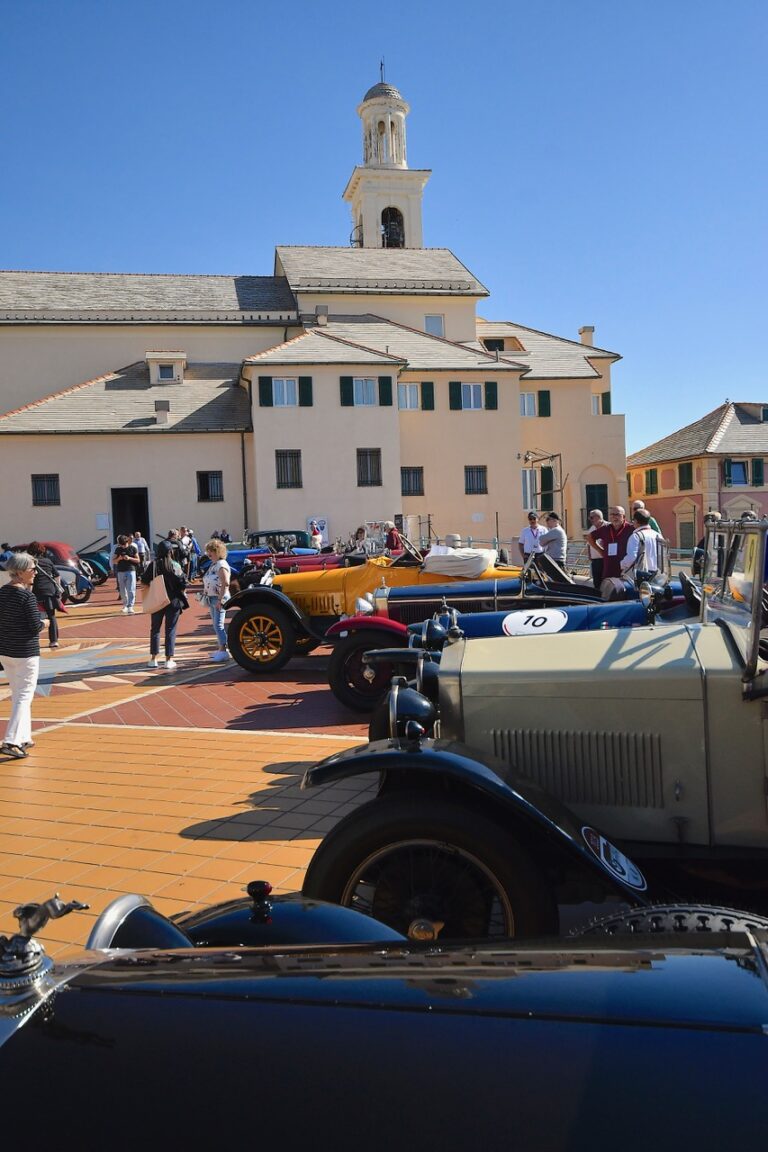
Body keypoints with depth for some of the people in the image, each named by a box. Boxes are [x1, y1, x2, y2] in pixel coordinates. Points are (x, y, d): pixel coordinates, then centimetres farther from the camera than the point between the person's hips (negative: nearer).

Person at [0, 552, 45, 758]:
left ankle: (23, 738, 26)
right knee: (24, 697, -2)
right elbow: (35, 626, -20)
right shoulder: (27, 596, -18)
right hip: (25, 652, -8)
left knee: (17, 695, 18)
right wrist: (44, 622, 4)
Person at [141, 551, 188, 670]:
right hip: (173, 601, -2)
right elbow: (182, 584, -9)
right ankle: (169, 660, 4)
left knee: (155, 629, 14)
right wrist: (180, 595, 8)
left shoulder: (152, 565, -4)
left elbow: (144, 581, -6)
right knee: (170, 630, 5)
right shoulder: (175, 565, -9)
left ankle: (154, 658, 14)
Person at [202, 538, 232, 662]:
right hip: (212, 598, 10)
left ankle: (223, 651, -9)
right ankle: (221, 649, 21)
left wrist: (220, 599, -25)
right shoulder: (213, 564, 14)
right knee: (216, 625, 13)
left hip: (219, 598, -10)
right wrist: (205, 594, 13)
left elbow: (225, 584, -23)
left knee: (218, 625, -11)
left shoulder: (222, 565, -15)